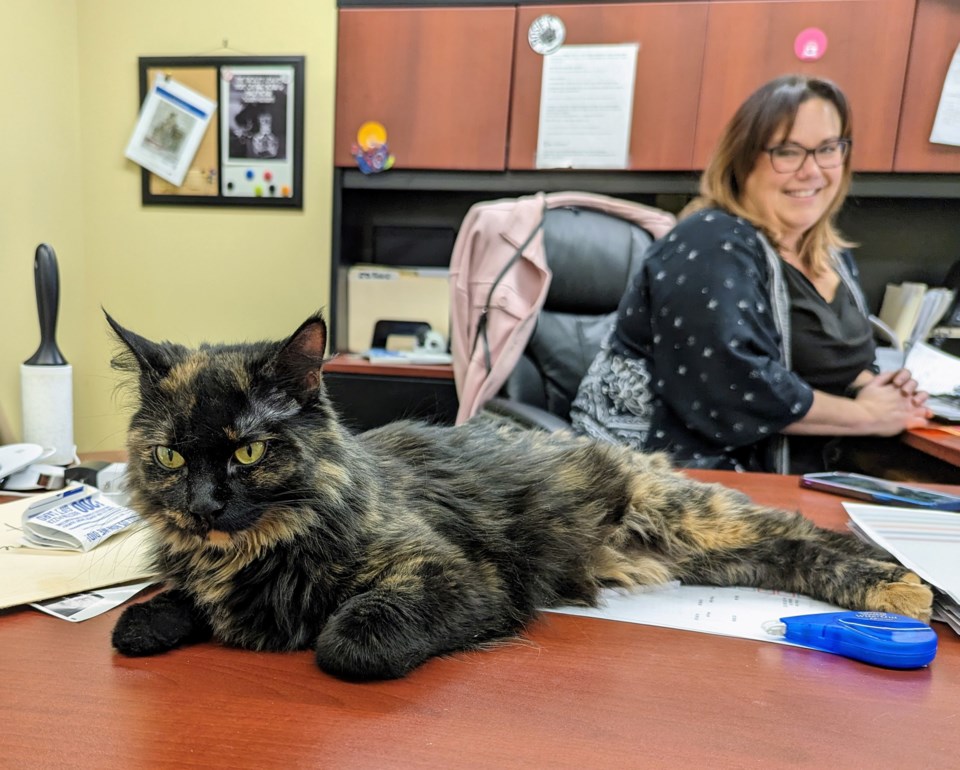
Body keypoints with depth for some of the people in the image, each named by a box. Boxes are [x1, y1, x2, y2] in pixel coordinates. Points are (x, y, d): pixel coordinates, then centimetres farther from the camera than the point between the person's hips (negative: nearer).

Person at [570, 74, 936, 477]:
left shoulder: (831, 253, 9)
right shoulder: (712, 246, -17)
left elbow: (842, 361, 21)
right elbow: (737, 387, -28)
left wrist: (876, 387, -2)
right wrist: (865, 414, -14)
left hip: (773, 476, 8)